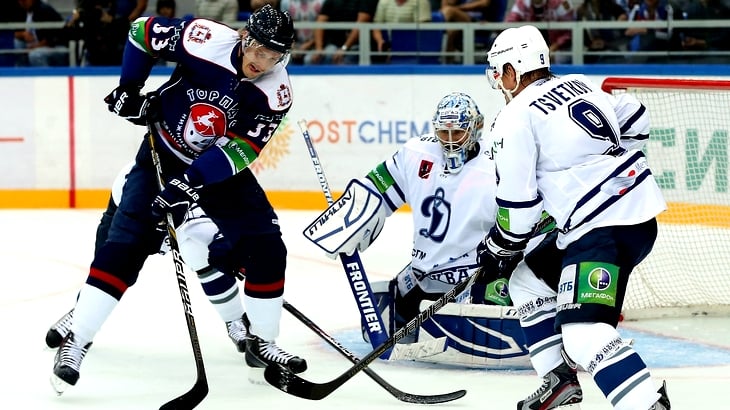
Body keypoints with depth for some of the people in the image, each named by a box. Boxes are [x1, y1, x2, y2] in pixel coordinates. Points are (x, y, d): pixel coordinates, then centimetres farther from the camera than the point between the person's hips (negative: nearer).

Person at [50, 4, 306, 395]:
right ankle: (74, 343, -11)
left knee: (266, 250, -7)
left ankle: (261, 342, 10)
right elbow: (143, 30, -9)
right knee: (124, 247, -13)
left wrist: (188, 183, -33)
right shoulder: (206, 40, -24)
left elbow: (240, 150, -24)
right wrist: (129, 89, -8)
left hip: (222, 168, 3)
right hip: (163, 153, -2)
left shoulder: (275, 93, -18)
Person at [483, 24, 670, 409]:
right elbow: (635, 118, 24)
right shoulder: (579, 85, 14)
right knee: (528, 282, 25)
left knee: (583, 334, -23)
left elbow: (518, 204, -6)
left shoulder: (516, 119, -9)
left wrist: (499, 248, 11)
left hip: (606, 231, -10)